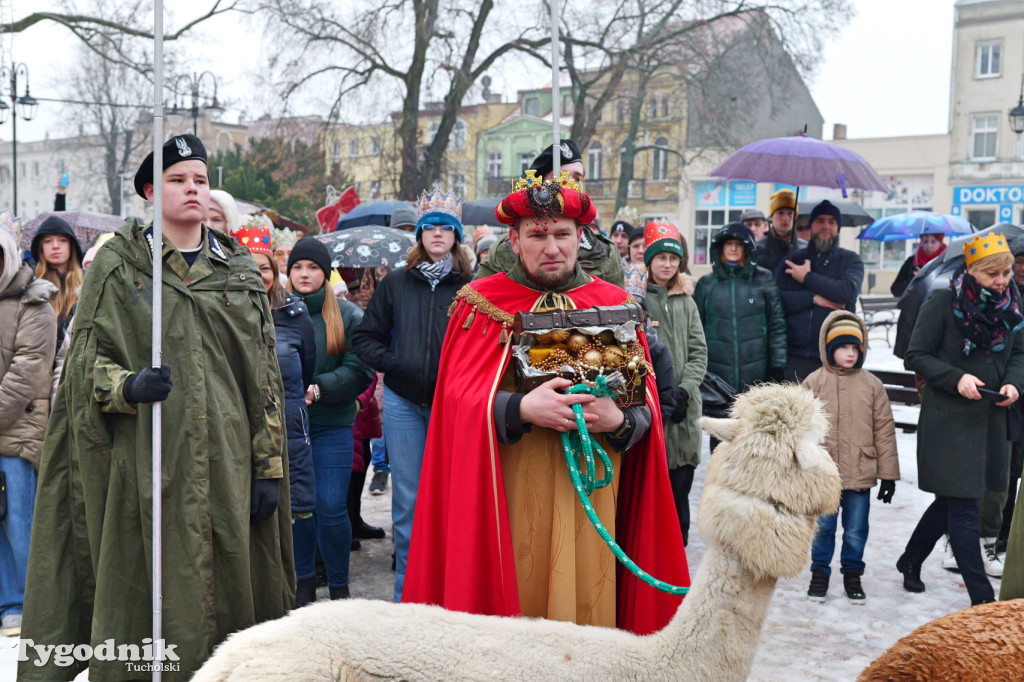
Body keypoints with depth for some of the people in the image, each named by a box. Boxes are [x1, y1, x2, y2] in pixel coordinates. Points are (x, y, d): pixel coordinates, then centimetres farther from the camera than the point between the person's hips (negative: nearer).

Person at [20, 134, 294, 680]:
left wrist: (270, 467, 5)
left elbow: (264, 375, 10)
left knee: (225, 588, 4)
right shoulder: (116, 265, 6)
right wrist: (129, 386, -19)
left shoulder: (240, 270, 12)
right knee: (144, 598, 0)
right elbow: (86, 359, 3)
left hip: (226, 461, 2)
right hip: (144, 461, -2)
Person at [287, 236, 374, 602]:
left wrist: (318, 388, -18)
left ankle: (339, 586, 11)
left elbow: (360, 370, -4)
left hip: (331, 424, -2)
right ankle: (302, 578, 26)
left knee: (331, 508, -6)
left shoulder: (347, 314, 3)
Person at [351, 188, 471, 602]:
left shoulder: (471, 287, -1)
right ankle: (407, 591, 19)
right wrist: (395, 365, -7)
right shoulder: (396, 283, 6)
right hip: (403, 402, 2)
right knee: (407, 500, 7)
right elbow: (365, 338, 8)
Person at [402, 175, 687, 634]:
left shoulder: (615, 305, 9)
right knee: (517, 594, 0)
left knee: (586, 599, 3)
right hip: (510, 490, -2)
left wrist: (620, 421, -15)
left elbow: (648, 403, 7)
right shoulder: (481, 303, 4)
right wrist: (520, 409, -22)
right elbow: (459, 395, -5)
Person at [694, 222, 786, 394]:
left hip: (756, 372, -1)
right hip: (715, 371, 1)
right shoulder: (706, 283, 9)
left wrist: (777, 366, 0)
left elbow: (777, 325, 5)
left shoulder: (763, 279, 5)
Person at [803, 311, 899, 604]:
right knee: (822, 527, 9)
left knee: (856, 530, 11)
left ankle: (852, 574, 29)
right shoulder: (814, 382, -3)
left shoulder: (872, 384, 1)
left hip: (860, 473, 1)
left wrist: (888, 474, 3)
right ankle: (820, 572, 27)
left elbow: (884, 430, 4)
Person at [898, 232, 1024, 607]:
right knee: (963, 509, -5)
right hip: (948, 418, -6)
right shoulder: (943, 302, -12)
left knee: (950, 501, 17)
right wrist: (956, 378, -21)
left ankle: (911, 562, 37)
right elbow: (916, 356, -8)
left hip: (990, 418, 6)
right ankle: (982, 597, 1)